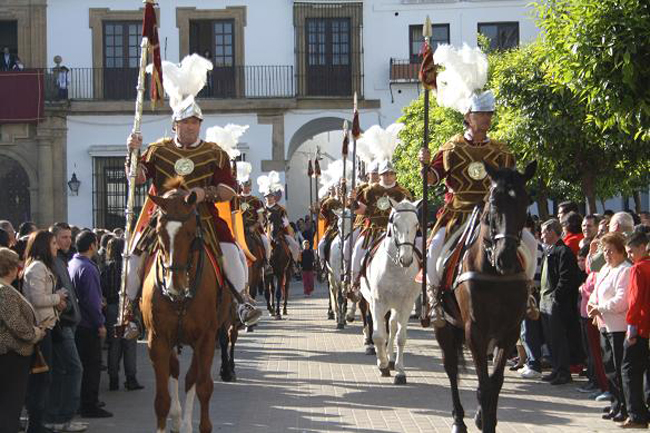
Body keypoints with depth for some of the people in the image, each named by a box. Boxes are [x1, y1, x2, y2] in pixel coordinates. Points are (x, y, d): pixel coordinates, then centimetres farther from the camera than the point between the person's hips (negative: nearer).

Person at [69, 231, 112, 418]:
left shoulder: (71, 264, 9)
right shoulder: (87, 268, -19)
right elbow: (91, 300, -20)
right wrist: (100, 323, -14)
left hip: (77, 323, 9)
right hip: (88, 325, -9)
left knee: (82, 363, 16)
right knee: (92, 365, -3)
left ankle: (84, 402, 23)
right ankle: (90, 406, 0)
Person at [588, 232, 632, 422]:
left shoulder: (625, 271, -14)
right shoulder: (605, 269, 17)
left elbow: (621, 301, -21)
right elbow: (596, 291, 24)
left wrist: (600, 309, -13)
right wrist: (592, 302, 2)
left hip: (619, 327, -10)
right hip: (605, 326, 10)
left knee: (619, 369, -6)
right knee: (609, 368, 14)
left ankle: (625, 409, 0)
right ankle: (616, 405, 23)